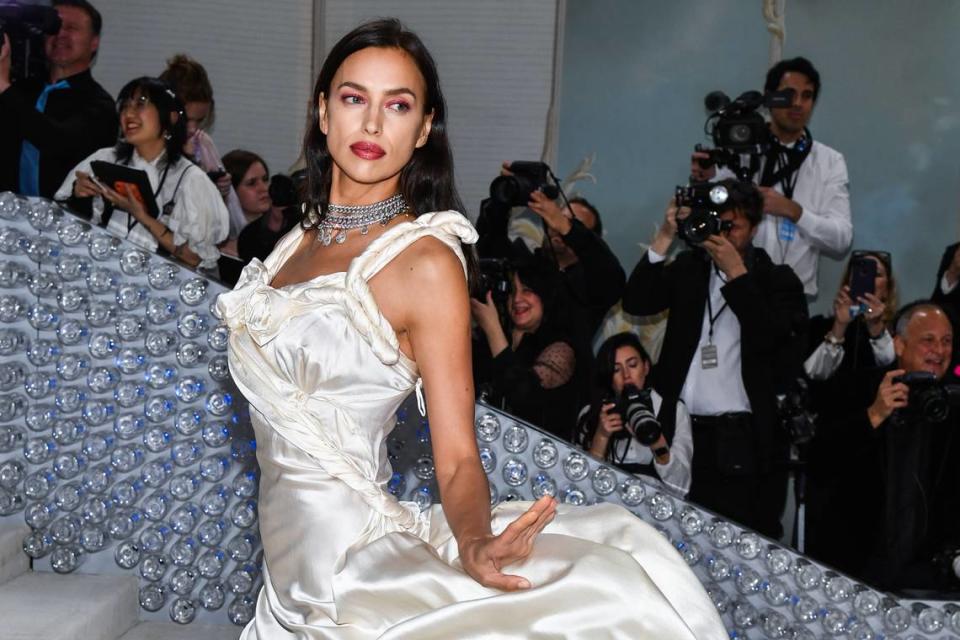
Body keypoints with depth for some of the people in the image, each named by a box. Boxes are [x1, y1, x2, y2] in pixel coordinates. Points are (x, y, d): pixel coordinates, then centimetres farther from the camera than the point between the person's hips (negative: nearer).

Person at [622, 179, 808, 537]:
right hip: (686, 431, 3)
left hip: (746, 441, -3)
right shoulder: (689, 268, 16)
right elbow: (635, 303, 3)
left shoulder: (777, 280, 7)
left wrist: (736, 272, -12)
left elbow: (773, 337, -10)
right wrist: (664, 239, -5)